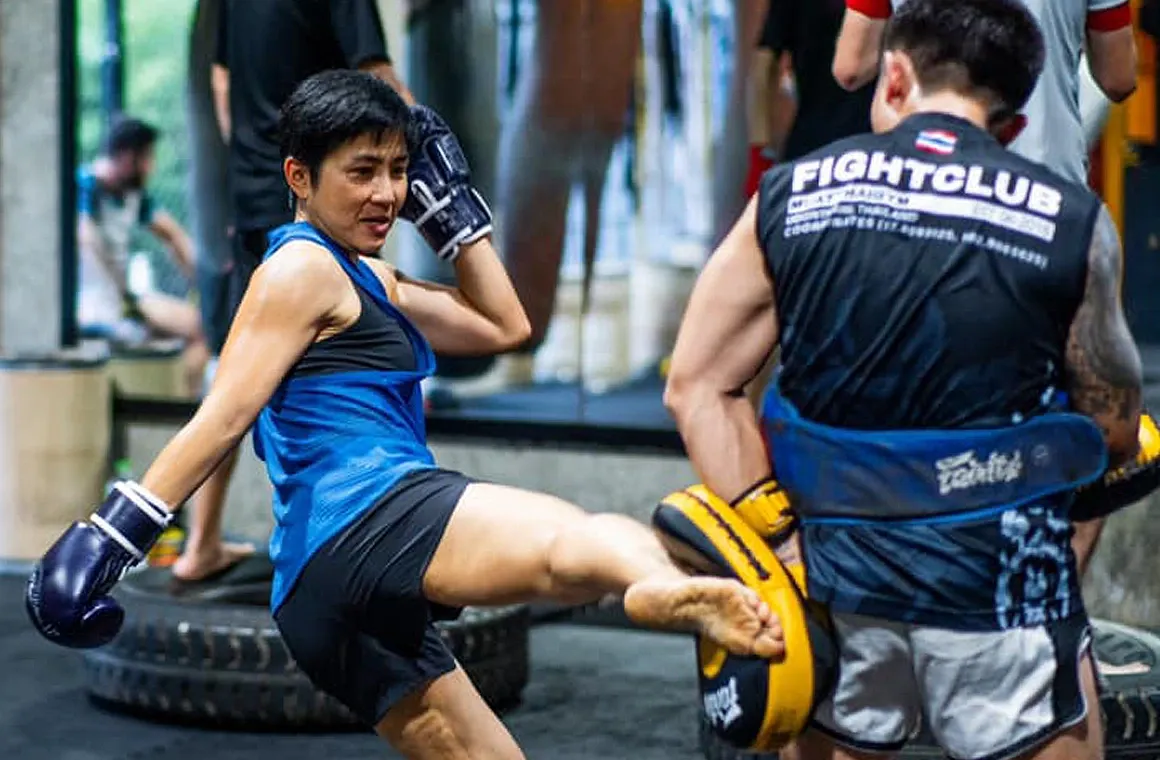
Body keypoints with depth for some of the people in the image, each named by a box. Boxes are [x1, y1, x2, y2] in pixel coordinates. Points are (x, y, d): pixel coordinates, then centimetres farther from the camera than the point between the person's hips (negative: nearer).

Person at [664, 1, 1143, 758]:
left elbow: (698, 386, 0)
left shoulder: (789, 199, 0)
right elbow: (1114, 433, 0)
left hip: (839, 568, 3)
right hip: (1002, 582, -3)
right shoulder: (1071, 221, -6)